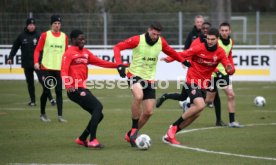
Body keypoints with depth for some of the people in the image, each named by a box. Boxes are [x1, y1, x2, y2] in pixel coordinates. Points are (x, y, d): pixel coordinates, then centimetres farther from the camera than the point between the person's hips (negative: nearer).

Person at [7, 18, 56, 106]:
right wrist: (10, 57, 2)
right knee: (30, 82, 8)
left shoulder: (38, 35, -1)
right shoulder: (21, 36, 4)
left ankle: (50, 98, -10)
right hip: (26, 63, 3)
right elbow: (15, 47, 10)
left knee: (42, 79, -12)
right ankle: (32, 100, 16)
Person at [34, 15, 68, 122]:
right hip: (46, 68, -2)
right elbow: (37, 50, 1)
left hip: (60, 68, 3)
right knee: (46, 91, -1)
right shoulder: (45, 35, 0)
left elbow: (66, 52, 15)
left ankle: (60, 116, 2)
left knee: (59, 92, 0)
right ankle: (42, 114, 15)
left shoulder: (64, 36, 8)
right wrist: (36, 62, -12)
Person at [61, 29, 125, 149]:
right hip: (75, 89, -9)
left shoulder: (85, 52, 19)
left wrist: (117, 65, 14)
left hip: (83, 89, 9)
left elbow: (100, 62, 20)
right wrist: (68, 86, -33)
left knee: (98, 115, 9)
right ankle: (92, 141, -21)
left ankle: (82, 139, 21)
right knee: (98, 106, -20)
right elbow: (64, 71, -16)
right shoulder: (69, 53, -6)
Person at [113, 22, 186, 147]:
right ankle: (134, 129, -21)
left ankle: (131, 135, 22)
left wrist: (183, 61, 16)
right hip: (135, 75, -5)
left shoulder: (161, 42, 0)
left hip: (149, 79, 5)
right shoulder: (137, 40, -14)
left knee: (148, 112, 2)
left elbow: (170, 52, 20)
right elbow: (117, 47, -15)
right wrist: (119, 64, -27)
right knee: (138, 96, -36)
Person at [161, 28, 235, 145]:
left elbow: (229, 68, -8)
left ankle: (170, 135, 16)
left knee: (195, 114, 4)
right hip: (192, 81, -6)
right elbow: (183, 54, -18)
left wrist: (230, 69, -33)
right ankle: (174, 126, -13)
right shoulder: (199, 48, -14)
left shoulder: (220, 52, -2)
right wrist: (169, 59, -36)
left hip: (203, 85, 6)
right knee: (200, 105, -27)